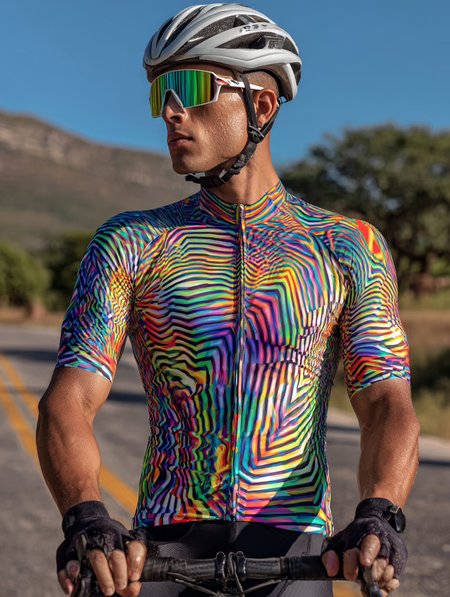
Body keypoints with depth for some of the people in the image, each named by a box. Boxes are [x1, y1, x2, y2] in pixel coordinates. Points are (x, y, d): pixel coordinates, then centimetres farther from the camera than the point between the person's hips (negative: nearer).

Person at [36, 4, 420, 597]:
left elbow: (387, 403, -2)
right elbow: (68, 403, -4)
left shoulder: (349, 248, 5)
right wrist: (86, 519, -23)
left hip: (293, 548, 0)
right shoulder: (131, 244, 5)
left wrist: (378, 515, -22)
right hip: (163, 549, 0)